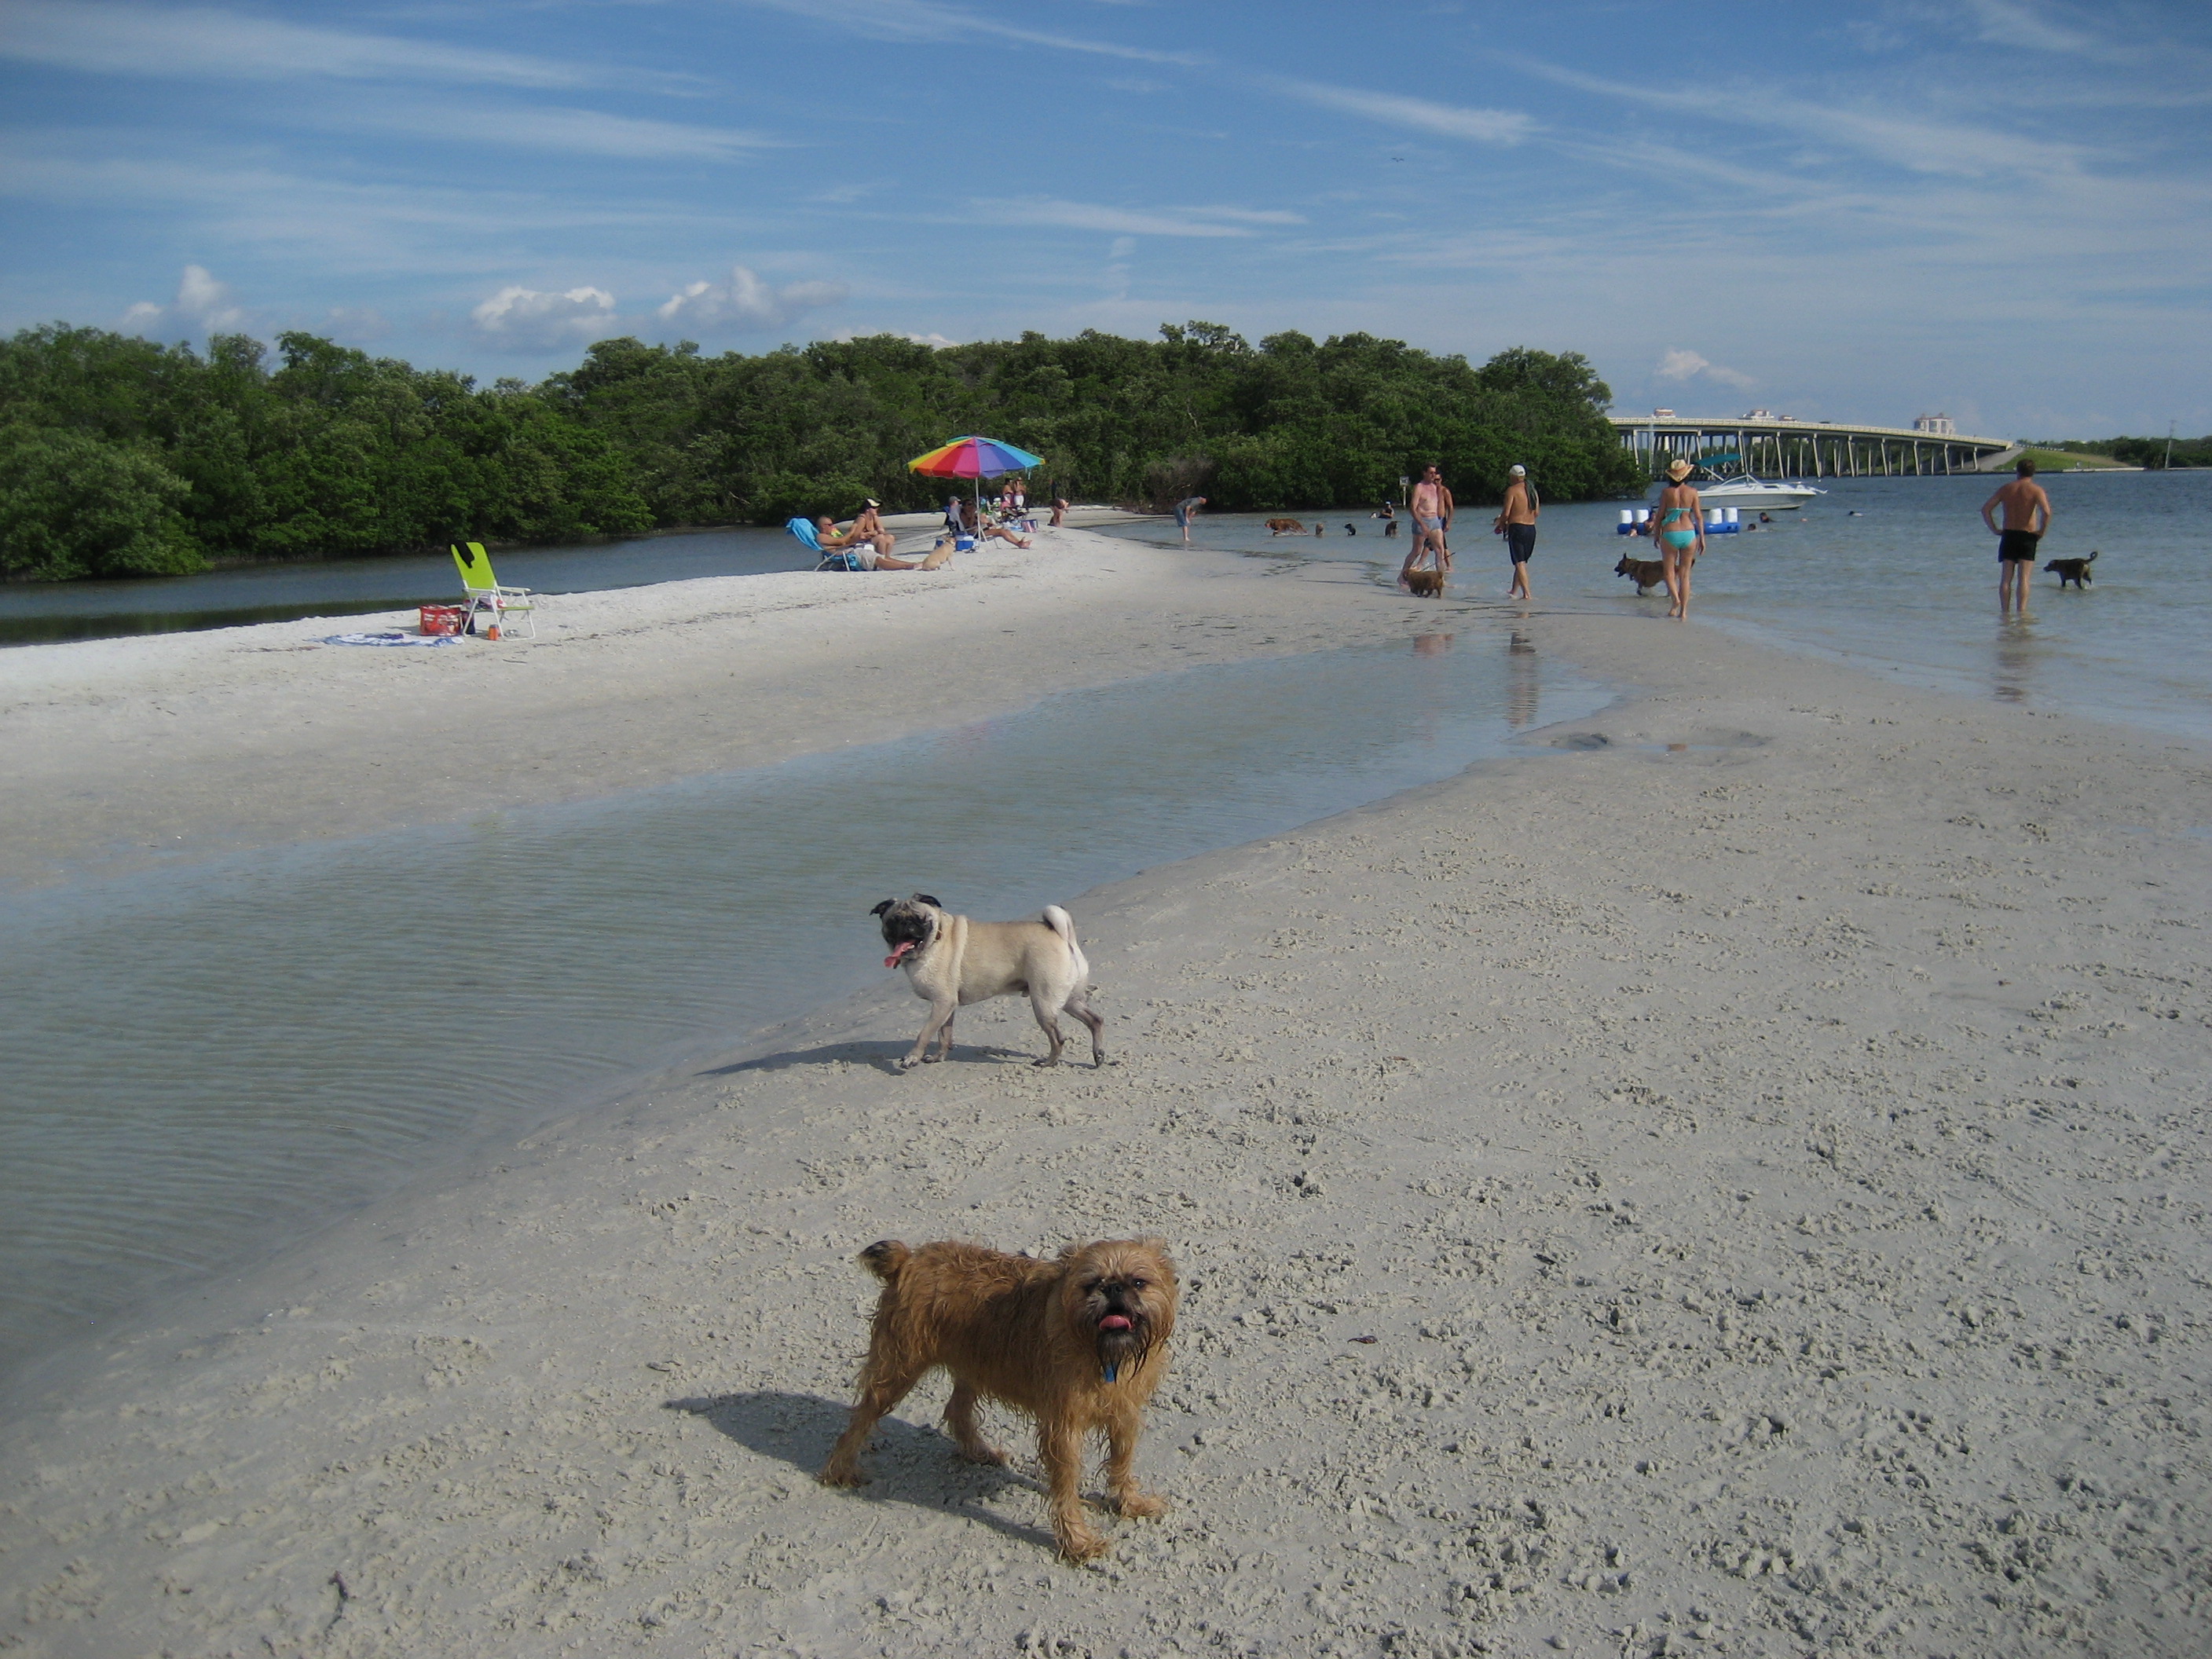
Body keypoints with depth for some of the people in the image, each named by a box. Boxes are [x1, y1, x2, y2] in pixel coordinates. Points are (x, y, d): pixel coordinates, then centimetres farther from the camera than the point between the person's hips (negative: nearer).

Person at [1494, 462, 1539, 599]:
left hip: (1517, 528, -7)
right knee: (1522, 562, 16)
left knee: (1520, 563, -8)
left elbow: (1506, 513, -13)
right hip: (1531, 528, 7)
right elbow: (1537, 512, 16)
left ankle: (1527, 594, -16)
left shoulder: (1512, 490, -8)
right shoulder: (1532, 490, 12)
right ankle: (1514, 592, 24)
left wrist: (1500, 525, 5)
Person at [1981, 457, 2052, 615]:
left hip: (2008, 535, 2)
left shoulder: (2006, 489, 7)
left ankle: (2004, 612, 4)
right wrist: (2042, 531, -6)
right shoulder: (2036, 490, -3)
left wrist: (1995, 529, 6)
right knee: (2024, 578, -4)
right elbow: (2046, 512, -18)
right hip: (2027, 537, -2)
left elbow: (1985, 509, 3)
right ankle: (2021, 611, -10)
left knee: (2006, 578, 6)